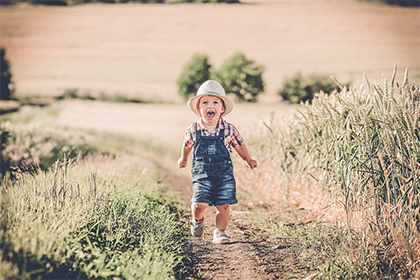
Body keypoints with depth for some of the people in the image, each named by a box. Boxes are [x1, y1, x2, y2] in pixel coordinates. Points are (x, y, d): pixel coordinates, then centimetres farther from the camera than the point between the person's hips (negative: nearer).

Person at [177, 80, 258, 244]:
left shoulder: (229, 129, -5)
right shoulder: (193, 130, -5)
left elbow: (239, 145, 13)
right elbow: (187, 145, 17)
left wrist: (248, 160, 23)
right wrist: (183, 159, 32)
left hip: (224, 173, 1)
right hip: (201, 173, -1)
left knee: (223, 205, -3)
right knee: (200, 203, -12)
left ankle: (220, 232, 15)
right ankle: (197, 220, 20)